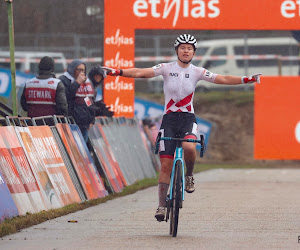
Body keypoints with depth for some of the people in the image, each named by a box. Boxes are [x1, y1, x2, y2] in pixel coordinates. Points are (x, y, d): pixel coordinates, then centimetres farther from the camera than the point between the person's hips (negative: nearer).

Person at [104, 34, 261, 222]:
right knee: (166, 165, -3)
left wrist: (246, 80, -13)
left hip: (188, 119, 0)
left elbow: (222, 79, -2)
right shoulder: (166, 69, -1)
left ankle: (189, 175, -3)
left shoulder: (197, 72, 2)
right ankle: (162, 205, 6)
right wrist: (117, 72, -26)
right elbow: (141, 73, -12)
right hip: (169, 119, 0)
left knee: (189, 147, -33)